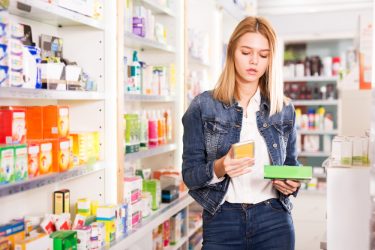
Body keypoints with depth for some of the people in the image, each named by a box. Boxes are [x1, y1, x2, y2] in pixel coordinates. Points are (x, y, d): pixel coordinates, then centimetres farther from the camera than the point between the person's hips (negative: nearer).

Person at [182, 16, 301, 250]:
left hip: (274, 222, 2)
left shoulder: (285, 109, 4)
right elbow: (190, 174, -4)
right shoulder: (203, 106, -4)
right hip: (222, 221, -2)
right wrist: (218, 168, -23)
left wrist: (292, 183, -8)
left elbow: (291, 164, 13)